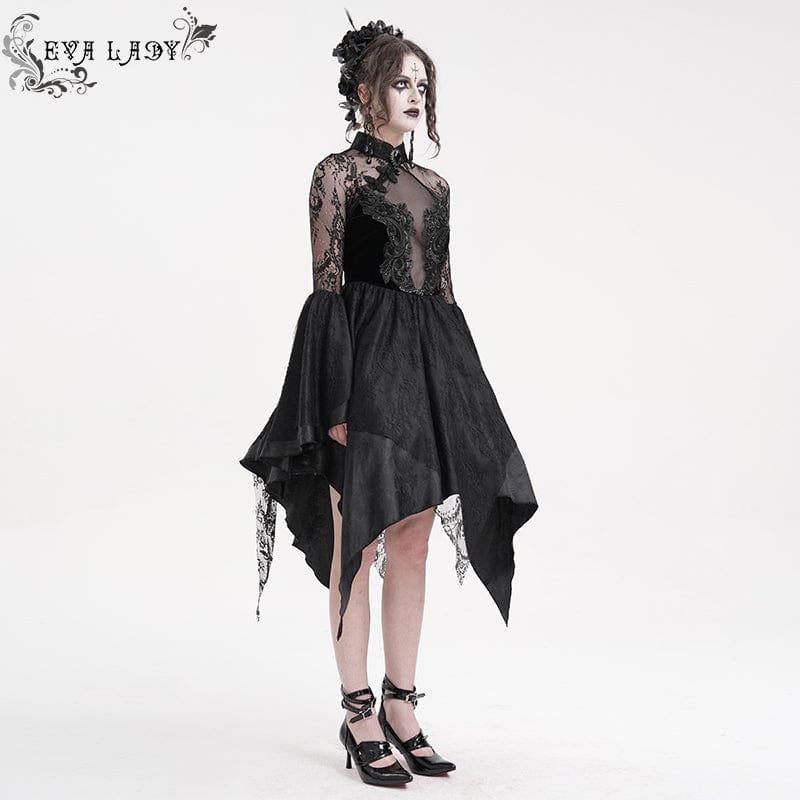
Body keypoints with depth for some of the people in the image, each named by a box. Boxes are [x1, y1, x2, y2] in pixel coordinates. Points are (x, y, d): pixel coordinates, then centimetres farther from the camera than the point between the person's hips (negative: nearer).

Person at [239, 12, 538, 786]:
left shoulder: (433, 184, 16)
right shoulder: (337, 173, -3)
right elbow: (327, 286, -9)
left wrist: (458, 386, 13)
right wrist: (337, 404, -16)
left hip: (431, 367, 7)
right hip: (367, 359, -7)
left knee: (412, 545, 9)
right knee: (359, 544, 0)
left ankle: (401, 707, 19)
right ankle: (359, 716, 11)